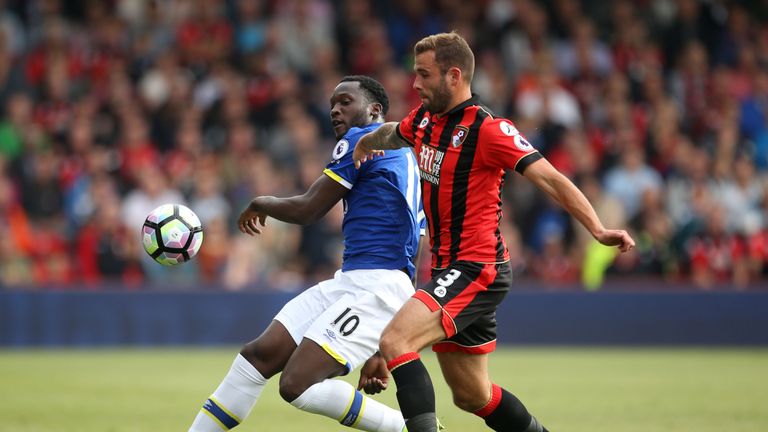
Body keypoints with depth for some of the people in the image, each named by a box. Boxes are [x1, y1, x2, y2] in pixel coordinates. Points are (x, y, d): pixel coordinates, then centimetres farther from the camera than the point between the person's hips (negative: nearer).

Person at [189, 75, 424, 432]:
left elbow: (308, 209, -4)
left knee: (297, 386, -18)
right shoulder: (406, 155, 24)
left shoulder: (362, 139, -4)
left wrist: (261, 204, 18)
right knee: (259, 355, 3)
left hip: (377, 288, -10)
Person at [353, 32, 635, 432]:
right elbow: (392, 134, 33)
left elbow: (550, 179, -23)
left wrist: (598, 230, -34)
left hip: (477, 268, -8)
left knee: (395, 341, -25)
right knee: (472, 396, 14)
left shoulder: (487, 129, -16)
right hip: (448, 267, 8)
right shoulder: (425, 118, 7)